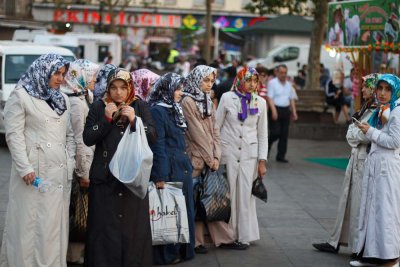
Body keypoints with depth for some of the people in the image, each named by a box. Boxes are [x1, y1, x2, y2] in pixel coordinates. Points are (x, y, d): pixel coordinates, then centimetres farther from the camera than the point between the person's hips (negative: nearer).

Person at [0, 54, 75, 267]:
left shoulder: (63, 99, 16)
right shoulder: (21, 96, -2)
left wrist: (70, 165, 7)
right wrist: (25, 168, -15)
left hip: (60, 173, 6)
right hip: (35, 172, -5)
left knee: (55, 224, 8)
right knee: (31, 224, -2)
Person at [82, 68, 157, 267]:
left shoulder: (140, 106, 5)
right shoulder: (98, 107, 4)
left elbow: (153, 136, -2)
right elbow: (87, 139, -4)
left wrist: (134, 120, -16)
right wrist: (107, 119, -14)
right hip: (105, 177, 0)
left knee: (133, 227, 1)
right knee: (105, 227, -2)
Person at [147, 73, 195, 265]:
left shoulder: (173, 110, 15)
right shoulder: (157, 111, -12)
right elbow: (158, 146, -16)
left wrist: (187, 165, 16)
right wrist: (160, 176, -19)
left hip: (182, 168, 9)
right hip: (169, 169, -9)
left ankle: (181, 250, 21)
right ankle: (165, 254, 9)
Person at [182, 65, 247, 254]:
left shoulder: (208, 102, 14)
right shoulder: (188, 102, -10)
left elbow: (214, 131, 10)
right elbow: (197, 133, -13)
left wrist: (216, 156, -1)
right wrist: (210, 159, -11)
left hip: (210, 159, 7)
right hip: (196, 158, -7)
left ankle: (223, 238, 12)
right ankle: (196, 241, 7)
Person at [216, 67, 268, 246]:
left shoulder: (260, 102, 5)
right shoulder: (227, 98, 0)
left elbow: (262, 134, 8)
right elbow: (216, 126, 4)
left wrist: (262, 161, 3)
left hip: (249, 153, 1)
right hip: (229, 151, -1)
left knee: (246, 194, 0)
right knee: (228, 193, -1)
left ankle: (244, 235, 10)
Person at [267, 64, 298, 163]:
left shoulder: (288, 84, 15)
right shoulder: (272, 83, -4)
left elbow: (292, 98, 20)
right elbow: (269, 98, -12)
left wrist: (294, 112, 12)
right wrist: (274, 111, -21)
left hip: (286, 110, 6)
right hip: (276, 110, -6)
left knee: (284, 134, 5)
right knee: (275, 132, -12)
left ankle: (281, 156, 10)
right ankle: (266, 147, 14)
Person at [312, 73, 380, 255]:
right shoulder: (366, 108, 14)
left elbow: (365, 136, -22)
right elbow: (351, 134, 14)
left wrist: (354, 132, -3)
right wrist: (356, 133, -6)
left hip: (366, 162, -9)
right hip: (356, 160, 9)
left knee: (360, 205, -2)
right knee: (347, 201, 14)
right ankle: (336, 242, 22)